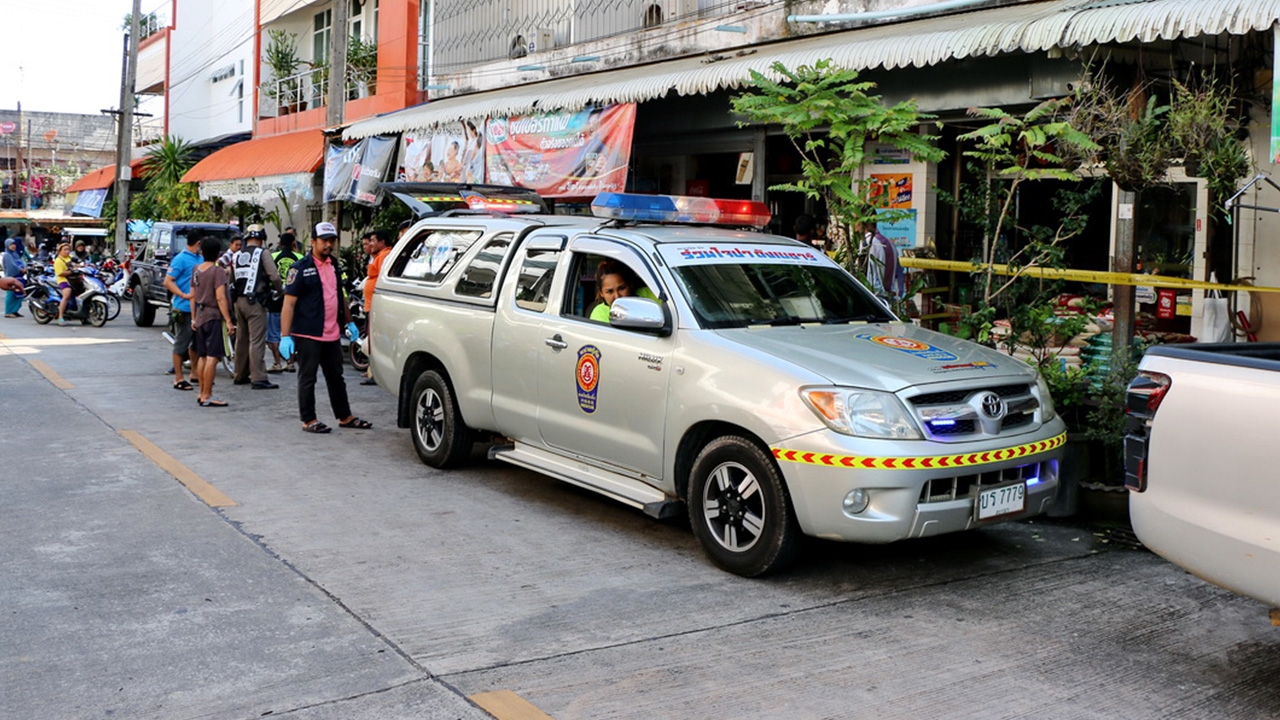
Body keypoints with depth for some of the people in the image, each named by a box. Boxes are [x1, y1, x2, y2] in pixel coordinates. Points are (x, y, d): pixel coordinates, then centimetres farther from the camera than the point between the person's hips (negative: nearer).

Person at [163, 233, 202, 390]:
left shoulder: (200, 259, 13)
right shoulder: (181, 259, -11)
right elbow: (168, 281, -15)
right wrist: (184, 295, -25)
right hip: (184, 308, -8)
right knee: (182, 342, -2)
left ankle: (195, 374, 29)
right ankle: (178, 379, 3)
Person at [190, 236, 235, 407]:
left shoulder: (196, 270, 9)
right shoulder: (218, 271, -13)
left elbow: (192, 296, 13)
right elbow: (220, 298, -18)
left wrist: (193, 318, 20)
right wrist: (228, 321, -17)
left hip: (200, 317, 8)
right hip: (214, 317, -8)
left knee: (202, 356, 13)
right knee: (212, 357, -8)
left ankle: (202, 393, 19)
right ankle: (207, 396, -9)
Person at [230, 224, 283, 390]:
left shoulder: (237, 256, 11)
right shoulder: (262, 253, -6)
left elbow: (231, 279, 12)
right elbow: (274, 276, -14)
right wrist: (278, 290, 3)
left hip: (239, 301, 7)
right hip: (255, 301, -6)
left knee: (241, 339, 15)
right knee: (257, 340, -8)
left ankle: (240, 375, 23)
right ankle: (258, 378, -11)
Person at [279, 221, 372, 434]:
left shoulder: (334, 266, 12)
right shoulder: (301, 268, -9)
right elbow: (288, 303, -13)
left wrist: (349, 322, 23)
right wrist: (285, 336, -18)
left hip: (332, 334, 7)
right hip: (308, 335, -7)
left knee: (336, 377, 15)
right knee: (307, 379, 3)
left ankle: (345, 417, 25)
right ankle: (308, 421, 11)